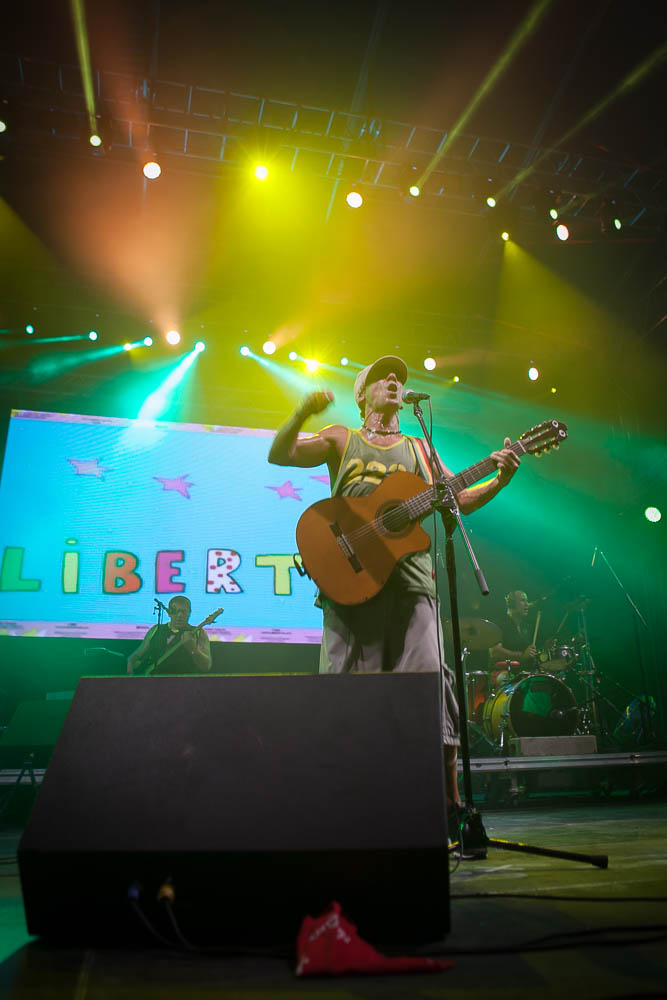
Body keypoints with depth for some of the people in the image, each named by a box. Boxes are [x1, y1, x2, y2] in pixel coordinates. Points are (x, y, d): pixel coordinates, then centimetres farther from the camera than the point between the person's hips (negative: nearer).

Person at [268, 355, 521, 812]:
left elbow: (459, 500, 19)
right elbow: (280, 454, 5)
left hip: (410, 580, 2)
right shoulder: (341, 439, 17)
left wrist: (499, 479, 1)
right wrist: (303, 413, -13)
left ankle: (450, 803, 7)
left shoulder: (419, 449, 23)